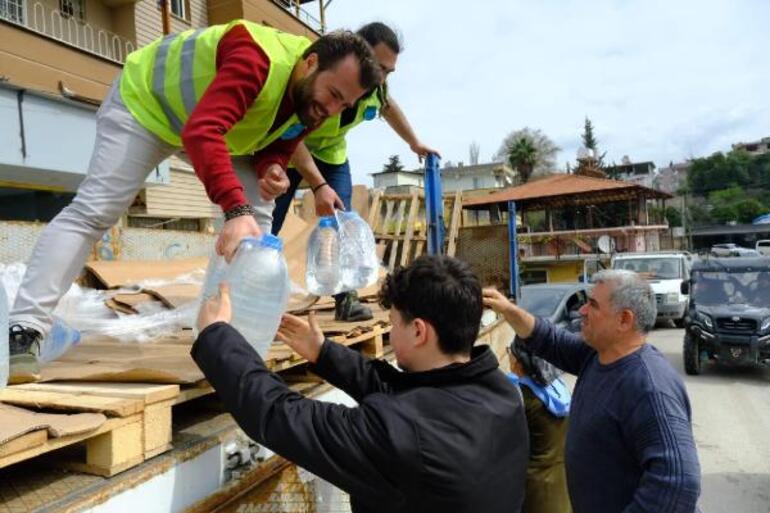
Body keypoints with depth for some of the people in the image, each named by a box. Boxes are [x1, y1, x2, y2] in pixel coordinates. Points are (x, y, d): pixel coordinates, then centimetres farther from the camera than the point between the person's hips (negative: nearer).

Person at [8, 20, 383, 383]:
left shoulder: (314, 100, -13)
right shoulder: (259, 61, -41)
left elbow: (276, 145, -1)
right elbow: (202, 131, -52)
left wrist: (272, 169, -27)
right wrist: (235, 209, -63)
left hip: (221, 127, 7)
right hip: (145, 101, -7)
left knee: (258, 211, -6)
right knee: (92, 211, -18)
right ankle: (25, 330, -18)